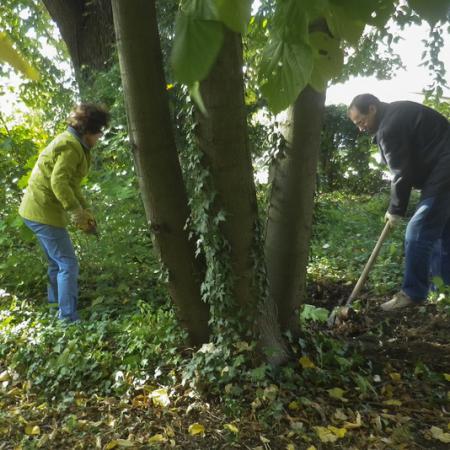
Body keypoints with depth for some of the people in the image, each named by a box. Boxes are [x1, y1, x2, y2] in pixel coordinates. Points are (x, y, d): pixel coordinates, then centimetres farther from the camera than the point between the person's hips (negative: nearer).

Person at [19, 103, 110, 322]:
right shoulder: (71, 146, -18)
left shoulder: (73, 143, 15)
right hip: (44, 212, -11)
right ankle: (68, 318, -5)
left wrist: (85, 210, 12)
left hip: (38, 211, 11)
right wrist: (76, 212, -27)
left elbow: (71, 184, 18)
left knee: (57, 262, 22)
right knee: (68, 263, -8)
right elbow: (59, 182, -29)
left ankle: (56, 303, 37)